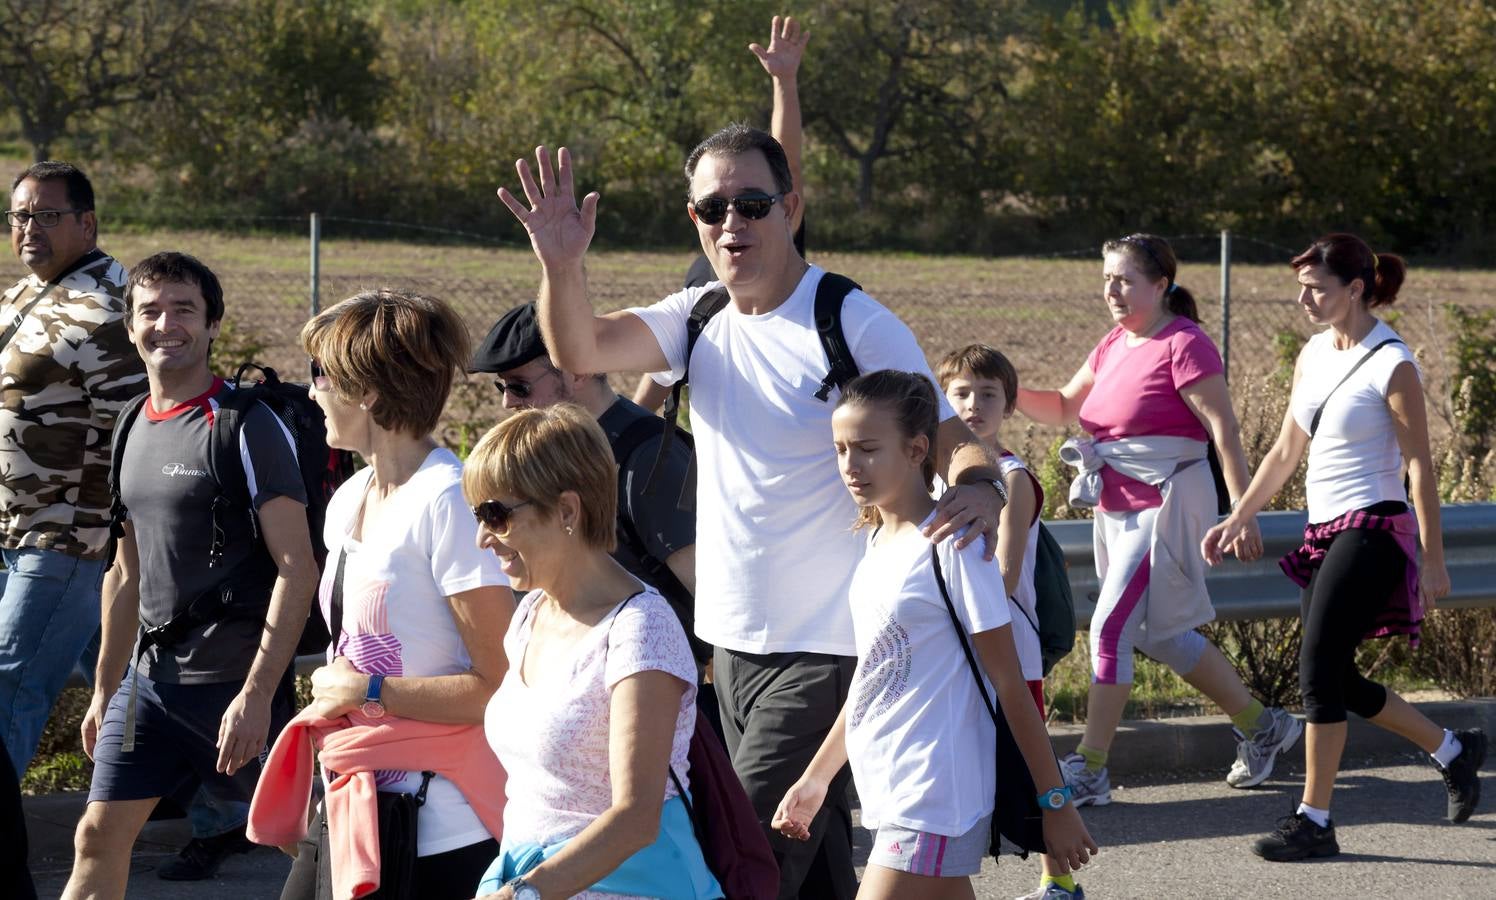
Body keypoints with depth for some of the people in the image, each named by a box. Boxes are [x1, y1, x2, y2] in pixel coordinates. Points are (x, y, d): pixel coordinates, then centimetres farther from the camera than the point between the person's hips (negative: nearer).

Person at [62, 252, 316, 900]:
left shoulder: (246, 426, -10)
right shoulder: (135, 430, 12)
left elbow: (297, 567, -15)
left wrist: (257, 695, -20)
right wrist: (105, 689, 21)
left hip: (233, 681, -7)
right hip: (150, 677, 7)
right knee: (99, 838, 6)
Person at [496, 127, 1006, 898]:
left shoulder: (856, 327, -13)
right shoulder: (700, 319, 6)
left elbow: (951, 440, -15)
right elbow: (578, 350, -6)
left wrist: (980, 486, -39)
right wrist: (560, 264, -26)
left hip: (822, 653, -7)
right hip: (733, 642, 7)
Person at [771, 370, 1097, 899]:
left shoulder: (951, 546, -14)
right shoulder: (877, 541, 10)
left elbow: (1008, 682, -11)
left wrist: (1055, 802, -9)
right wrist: (817, 777, 24)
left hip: (933, 801, -8)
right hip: (891, 795, 8)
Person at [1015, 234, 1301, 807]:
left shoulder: (1184, 345, -13)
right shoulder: (1114, 346, 12)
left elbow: (1223, 430, -17)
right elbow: (1063, 407, 19)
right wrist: (1011, 394, -2)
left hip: (1166, 504, -9)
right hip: (1118, 509, 9)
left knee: (1111, 627, -11)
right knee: (1161, 635, 15)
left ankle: (1089, 770, -6)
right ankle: (1260, 726, 30)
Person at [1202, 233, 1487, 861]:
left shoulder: (1391, 364, -12)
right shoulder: (1313, 355, 10)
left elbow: (1419, 466, -11)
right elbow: (1287, 451, 17)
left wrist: (1432, 561, -11)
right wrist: (1238, 519, 14)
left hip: (1372, 531, -8)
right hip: (1325, 531, 8)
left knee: (1318, 670, -12)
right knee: (1335, 681, 10)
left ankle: (1313, 821, -4)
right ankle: (1453, 750, 28)